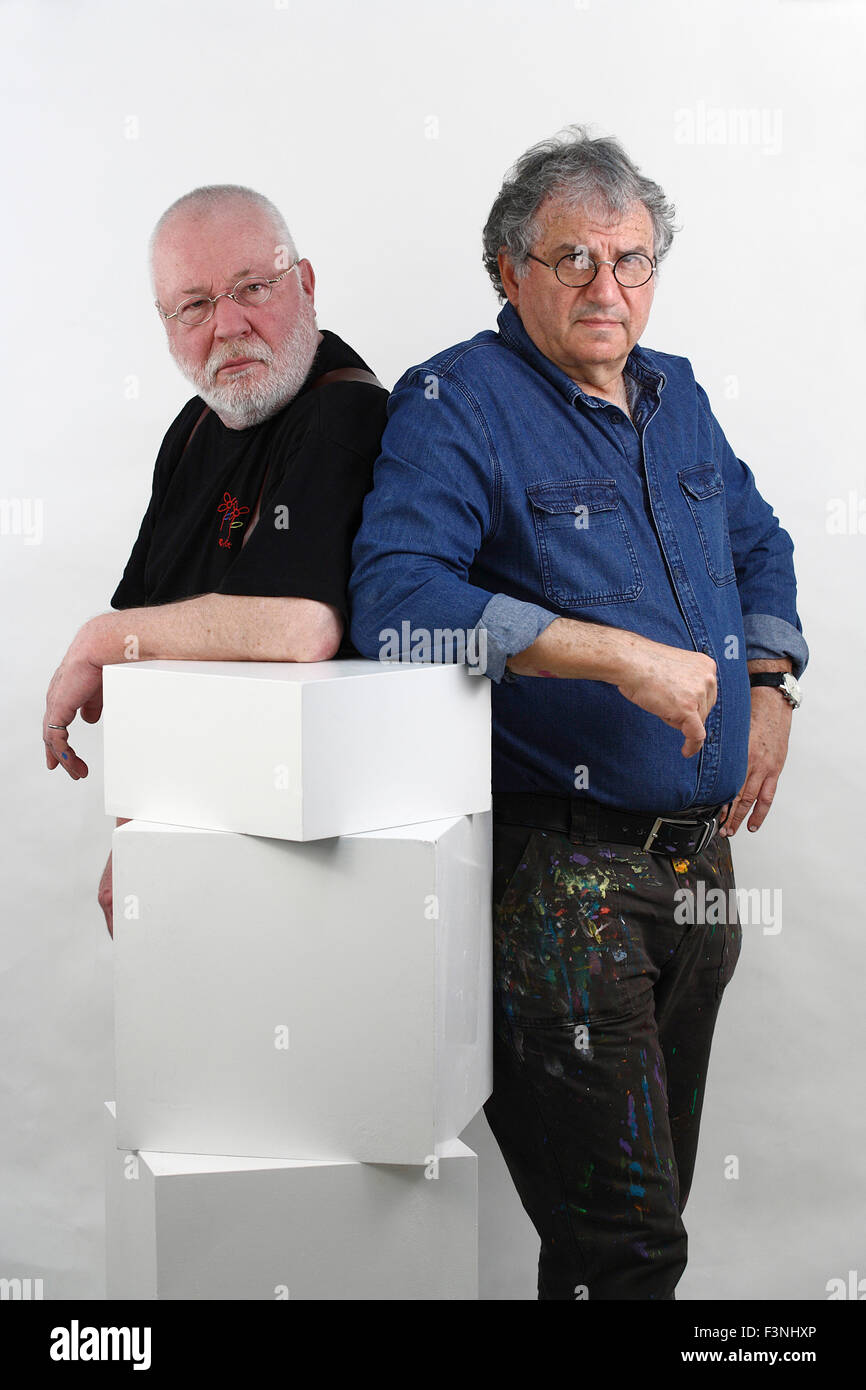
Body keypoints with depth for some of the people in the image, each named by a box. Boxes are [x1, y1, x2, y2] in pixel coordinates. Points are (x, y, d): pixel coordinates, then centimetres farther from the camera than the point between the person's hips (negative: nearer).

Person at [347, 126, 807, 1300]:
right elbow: (395, 598, -24)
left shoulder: (675, 392, 14)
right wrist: (619, 654, -26)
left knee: (651, 1192, 19)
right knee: (626, 1232, -5)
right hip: (560, 867, -7)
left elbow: (759, 544, 28)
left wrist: (771, 688, 11)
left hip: (701, 860, 7)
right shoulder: (456, 401, -9)